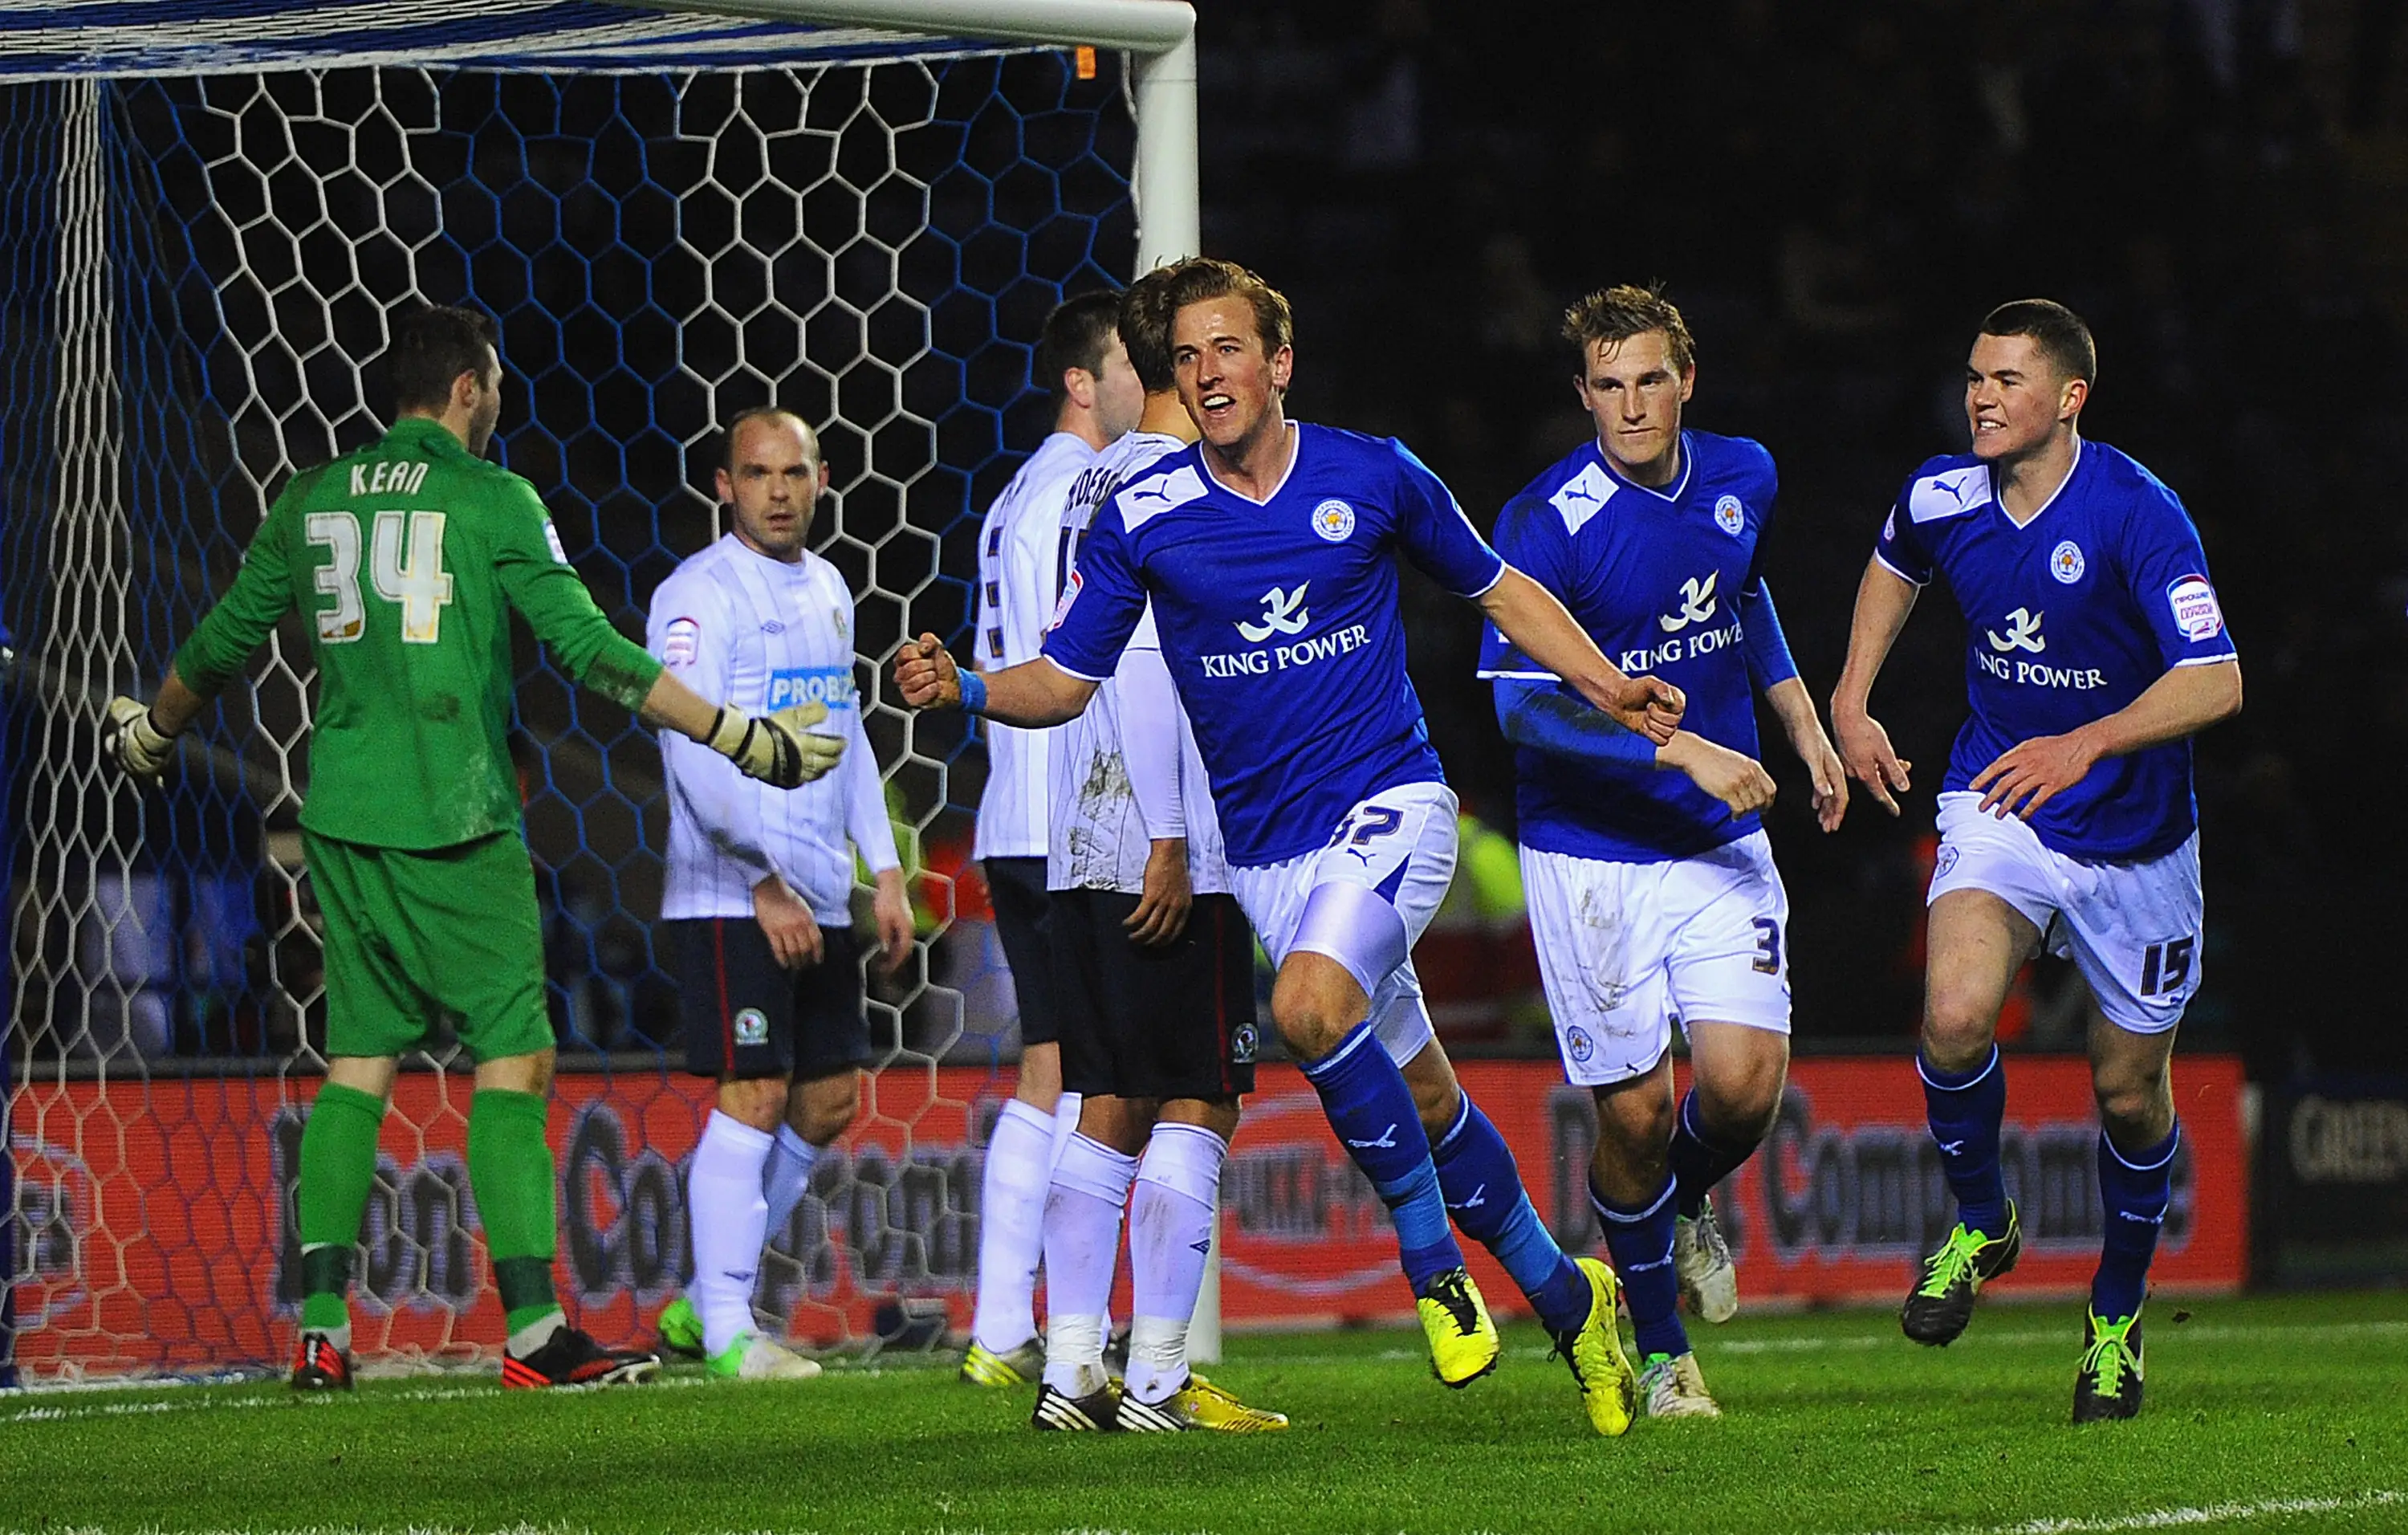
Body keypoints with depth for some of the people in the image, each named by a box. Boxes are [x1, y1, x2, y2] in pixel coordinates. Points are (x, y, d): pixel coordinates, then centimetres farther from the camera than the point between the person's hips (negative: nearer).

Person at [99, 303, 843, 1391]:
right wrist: (748, 741, -7)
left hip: (340, 818, 6)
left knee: (356, 1066, 10)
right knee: (514, 1061, -3)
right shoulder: (493, 501, -5)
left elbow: (221, 646, 19)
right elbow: (589, 650, -10)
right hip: (454, 825, -6)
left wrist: (149, 736, 39)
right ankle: (533, 1331, -9)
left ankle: (321, 1330, 6)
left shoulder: (311, 501, 10)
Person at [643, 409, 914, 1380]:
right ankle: (726, 1334, -6)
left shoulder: (827, 590, 16)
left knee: (829, 1101, 9)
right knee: (754, 1098, -11)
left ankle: (703, 1300, 19)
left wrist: (883, 870, 18)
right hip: (730, 895, -8)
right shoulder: (700, 597, -10)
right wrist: (764, 881, -23)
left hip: (819, 898, 8)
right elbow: (696, 753, -18)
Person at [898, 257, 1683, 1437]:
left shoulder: (1372, 477, -2)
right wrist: (960, 689, -17)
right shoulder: (1141, 520, -2)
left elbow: (1498, 590, 12)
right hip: (1265, 846, 3)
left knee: (1311, 1004, -30)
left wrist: (1608, 688, 1)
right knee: (1420, 1096, 9)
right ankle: (1560, 1296, 27)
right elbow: (1064, 682, 2)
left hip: (1389, 804, -3)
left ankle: (1430, 1256, -13)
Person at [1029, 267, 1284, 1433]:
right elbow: (1139, 667, -18)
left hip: (1084, 852, 9)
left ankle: (1071, 1370, 6)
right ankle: (1158, 1378, -6)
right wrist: (1169, 842, -19)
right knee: (1196, 1108, -5)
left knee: (1110, 1108, 9)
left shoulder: (1093, 489, 16)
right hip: (1178, 855, -9)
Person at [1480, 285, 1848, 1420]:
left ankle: (1686, 1206, 25)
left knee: (1744, 1083, -11)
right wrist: (1678, 748, -26)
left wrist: (1803, 723, 17)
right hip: (1589, 853, -4)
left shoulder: (1742, 479, 2)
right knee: (1635, 1114, -2)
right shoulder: (1545, 523, -17)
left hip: (1721, 838, 4)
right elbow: (1518, 699, -22)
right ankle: (1661, 1353, 19)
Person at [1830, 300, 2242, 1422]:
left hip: (2133, 835, -2)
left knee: (2129, 1092, 7)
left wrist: (2085, 744, -41)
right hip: (1999, 811, 2)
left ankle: (2117, 1314, 32)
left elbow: (2215, 682, -29)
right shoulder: (1941, 496, -6)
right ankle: (1979, 1222, 3)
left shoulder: (2136, 513, -22)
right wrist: (1851, 700, 11)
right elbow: (1895, 565, 21)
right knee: (1954, 1016, -25)